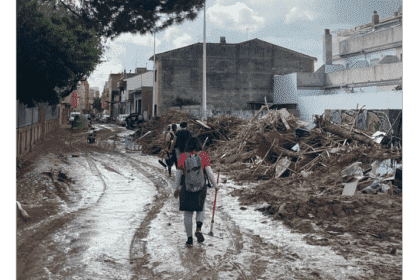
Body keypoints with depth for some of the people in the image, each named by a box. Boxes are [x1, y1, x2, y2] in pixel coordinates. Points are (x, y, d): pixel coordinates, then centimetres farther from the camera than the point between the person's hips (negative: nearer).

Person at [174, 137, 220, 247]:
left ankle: (189, 239, 14)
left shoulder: (183, 156, -1)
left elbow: (178, 174, 1)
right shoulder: (203, 155, -3)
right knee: (200, 210, 21)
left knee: (188, 213, 11)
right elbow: (209, 172, -5)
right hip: (200, 188, 0)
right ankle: (198, 228, -4)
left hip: (186, 188, 0)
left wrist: (176, 188, 12)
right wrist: (215, 185, 7)